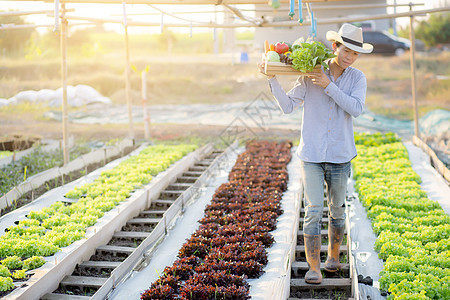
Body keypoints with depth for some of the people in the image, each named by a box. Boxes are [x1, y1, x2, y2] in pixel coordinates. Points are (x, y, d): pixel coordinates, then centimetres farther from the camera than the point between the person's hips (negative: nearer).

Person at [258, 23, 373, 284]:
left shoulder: (358, 78, 1)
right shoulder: (310, 74, -1)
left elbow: (356, 109, -15)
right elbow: (288, 106, -1)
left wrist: (328, 86, -20)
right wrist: (272, 79, -11)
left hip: (340, 156, 1)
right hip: (311, 155, -1)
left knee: (337, 210, 13)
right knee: (314, 211, -7)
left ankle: (333, 257, 34)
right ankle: (314, 268, -2)